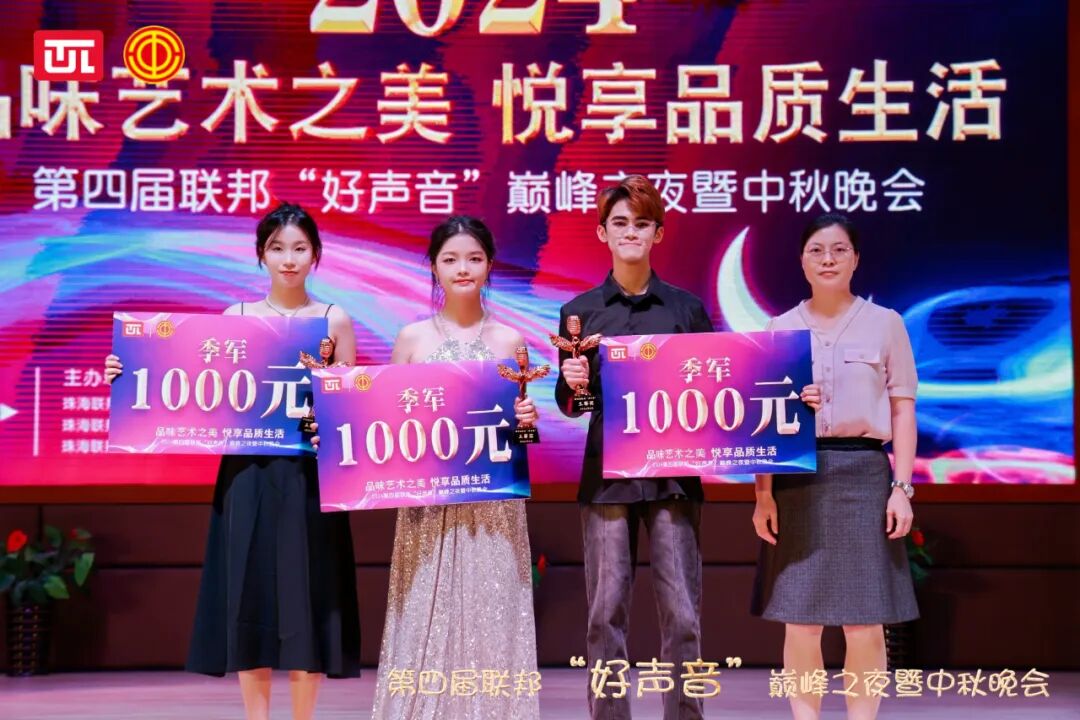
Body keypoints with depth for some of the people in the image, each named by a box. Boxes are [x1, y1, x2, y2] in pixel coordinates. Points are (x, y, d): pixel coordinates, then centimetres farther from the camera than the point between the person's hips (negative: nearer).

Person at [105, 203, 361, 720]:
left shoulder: (335, 320, 5)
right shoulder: (237, 317, 7)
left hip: (309, 476, -1)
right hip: (249, 474, 1)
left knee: (307, 603, 1)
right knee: (250, 600, 2)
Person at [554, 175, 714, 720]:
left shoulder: (687, 308, 7)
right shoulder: (582, 310, 7)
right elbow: (567, 405, 9)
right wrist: (572, 383, -12)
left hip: (673, 471, 0)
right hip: (606, 473, 0)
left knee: (681, 610, -2)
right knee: (606, 609, 2)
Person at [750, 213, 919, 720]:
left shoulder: (884, 323, 6)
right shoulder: (780, 329, 9)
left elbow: (903, 410, 5)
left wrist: (902, 487, -4)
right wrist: (763, 493, 1)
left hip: (863, 473, -1)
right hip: (797, 476, 1)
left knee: (865, 624, -1)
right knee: (801, 622, 1)